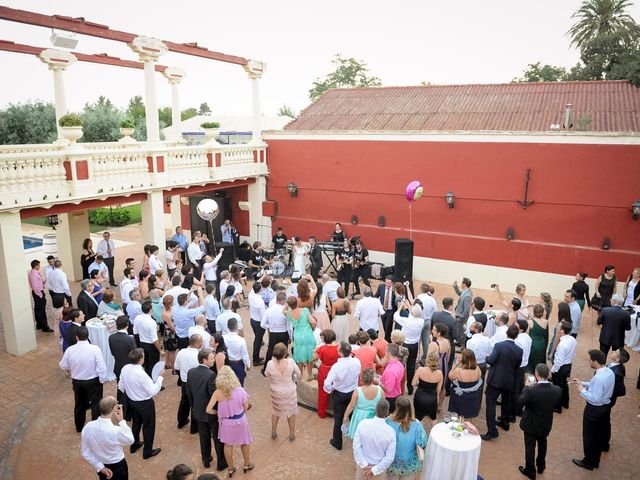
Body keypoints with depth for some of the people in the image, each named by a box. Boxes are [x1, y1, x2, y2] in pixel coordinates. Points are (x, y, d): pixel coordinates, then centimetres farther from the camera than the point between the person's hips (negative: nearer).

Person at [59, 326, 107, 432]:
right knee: (96, 404, 12)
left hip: (77, 381, 4)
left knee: (79, 404, 23)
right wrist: (102, 379, -6)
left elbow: (63, 366, 2)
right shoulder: (95, 349, -24)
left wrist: (69, 370, 25)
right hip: (93, 381, -3)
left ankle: (79, 427, 40)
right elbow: (101, 367, -22)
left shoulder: (70, 350, -14)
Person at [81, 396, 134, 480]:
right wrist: (122, 421, -14)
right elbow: (130, 440, -13)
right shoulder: (116, 431, -34)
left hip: (101, 465, 4)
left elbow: (85, 452, -8)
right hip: (117, 466, -4)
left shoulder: (87, 427, -20)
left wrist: (100, 467, -2)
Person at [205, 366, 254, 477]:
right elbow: (246, 408, -9)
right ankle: (247, 465, 44)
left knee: (228, 445, 23)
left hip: (226, 422, 0)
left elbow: (208, 410, -17)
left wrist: (219, 413, 2)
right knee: (244, 443, 24)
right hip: (240, 421, 0)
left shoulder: (218, 393, -21)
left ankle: (230, 468, 39)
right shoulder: (240, 390, -21)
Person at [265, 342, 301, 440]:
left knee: (275, 411, 27)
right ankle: (292, 434, 36)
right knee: (291, 412, 22)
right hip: (290, 391, -1)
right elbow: (298, 373, -9)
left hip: (276, 392, 1)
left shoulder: (270, 364, -26)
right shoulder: (290, 362, -27)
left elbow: (266, 374, -4)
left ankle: (273, 432, 42)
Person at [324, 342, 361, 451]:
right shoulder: (357, 362, -22)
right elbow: (358, 374, -4)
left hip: (339, 394, -3)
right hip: (353, 392, 3)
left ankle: (337, 443, 30)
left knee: (338, 418, 15)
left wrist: (330, 390, -11)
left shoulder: (336, 366, -33)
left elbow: (327, 384, -31)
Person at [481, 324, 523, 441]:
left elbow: (490, 360, -19)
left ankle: (492, 431, -7)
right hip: (509, 381, 5)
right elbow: (517, 367, 5)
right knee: (506, 402, 25)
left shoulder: (499, 346, -18)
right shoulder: (519, 350, -4)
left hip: (495, 380, -5)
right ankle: (504, 422, 45)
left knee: (491, 404, -3)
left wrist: (487, 357, 2)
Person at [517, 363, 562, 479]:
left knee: (530, 447, 16)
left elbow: (521, 401, -16)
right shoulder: (557, 390, -22)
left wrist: (527, 387, -6)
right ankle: (541, 466, 49)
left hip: (531, 424, -4)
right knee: (542, 444, 29)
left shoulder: (531, 390, -35)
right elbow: (557, 404, -3)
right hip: (546, 424, 4)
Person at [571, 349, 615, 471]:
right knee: (599, 435, 24)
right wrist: (582, 383, 5)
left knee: (589, 436, 11)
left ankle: (588, 462, 29)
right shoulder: (610, 372, -4)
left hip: (594, 409, -9)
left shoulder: (598, 378, -33)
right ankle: (595, 461, 41)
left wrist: (582, 391, -19)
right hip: (606, 406, 9)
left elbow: (595, 398, -31)